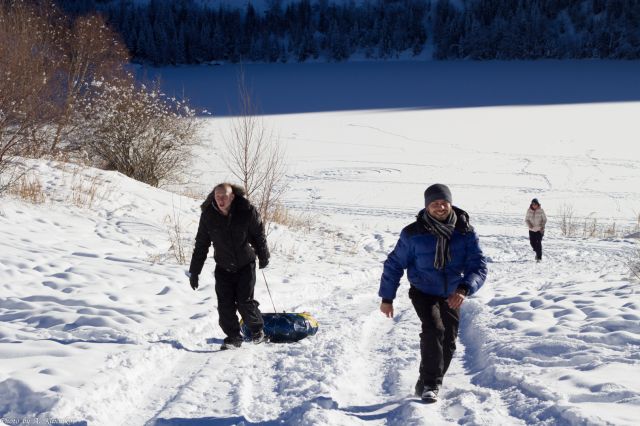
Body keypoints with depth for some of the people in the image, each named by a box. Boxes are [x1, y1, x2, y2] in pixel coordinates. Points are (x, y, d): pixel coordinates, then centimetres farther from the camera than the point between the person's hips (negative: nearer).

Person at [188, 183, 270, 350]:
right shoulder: (208, 215, -10)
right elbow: (201, 245, -1)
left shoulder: (247, 212, -17)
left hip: (246, 265, -2)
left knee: (245, 302, -8)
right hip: (223, 268, 2)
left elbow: (259, 235, 1)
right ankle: (233, 337, 14)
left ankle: (257, 330, 18)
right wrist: (194, 271, 0)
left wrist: (263, 257, 12)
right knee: (225, 305, -4)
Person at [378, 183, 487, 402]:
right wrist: (387, 298, -5)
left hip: (451, 295, 3)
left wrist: (464, 289, -38)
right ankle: (429, 384, -20)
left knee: (448, 342, 8)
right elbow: (394, 265, -8)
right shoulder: (413, 234, -19)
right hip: (423, 292, -3)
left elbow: (479, 266, -20)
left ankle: (430, 384, 28)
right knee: (434, 329, -26)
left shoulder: (465, 232, -16)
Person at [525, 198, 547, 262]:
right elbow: (526, 219, 2)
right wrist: (529, 224, -17)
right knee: (532, 242, 9)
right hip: (531, 230, 3)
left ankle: (539, 257, -3)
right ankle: (537, 252, 37)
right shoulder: (529, 211, -3)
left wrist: (542, 227, -15)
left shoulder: (541, 211, -9)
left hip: (539, 230, -3)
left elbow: (544, 219, -2)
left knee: (538, 243, -10)